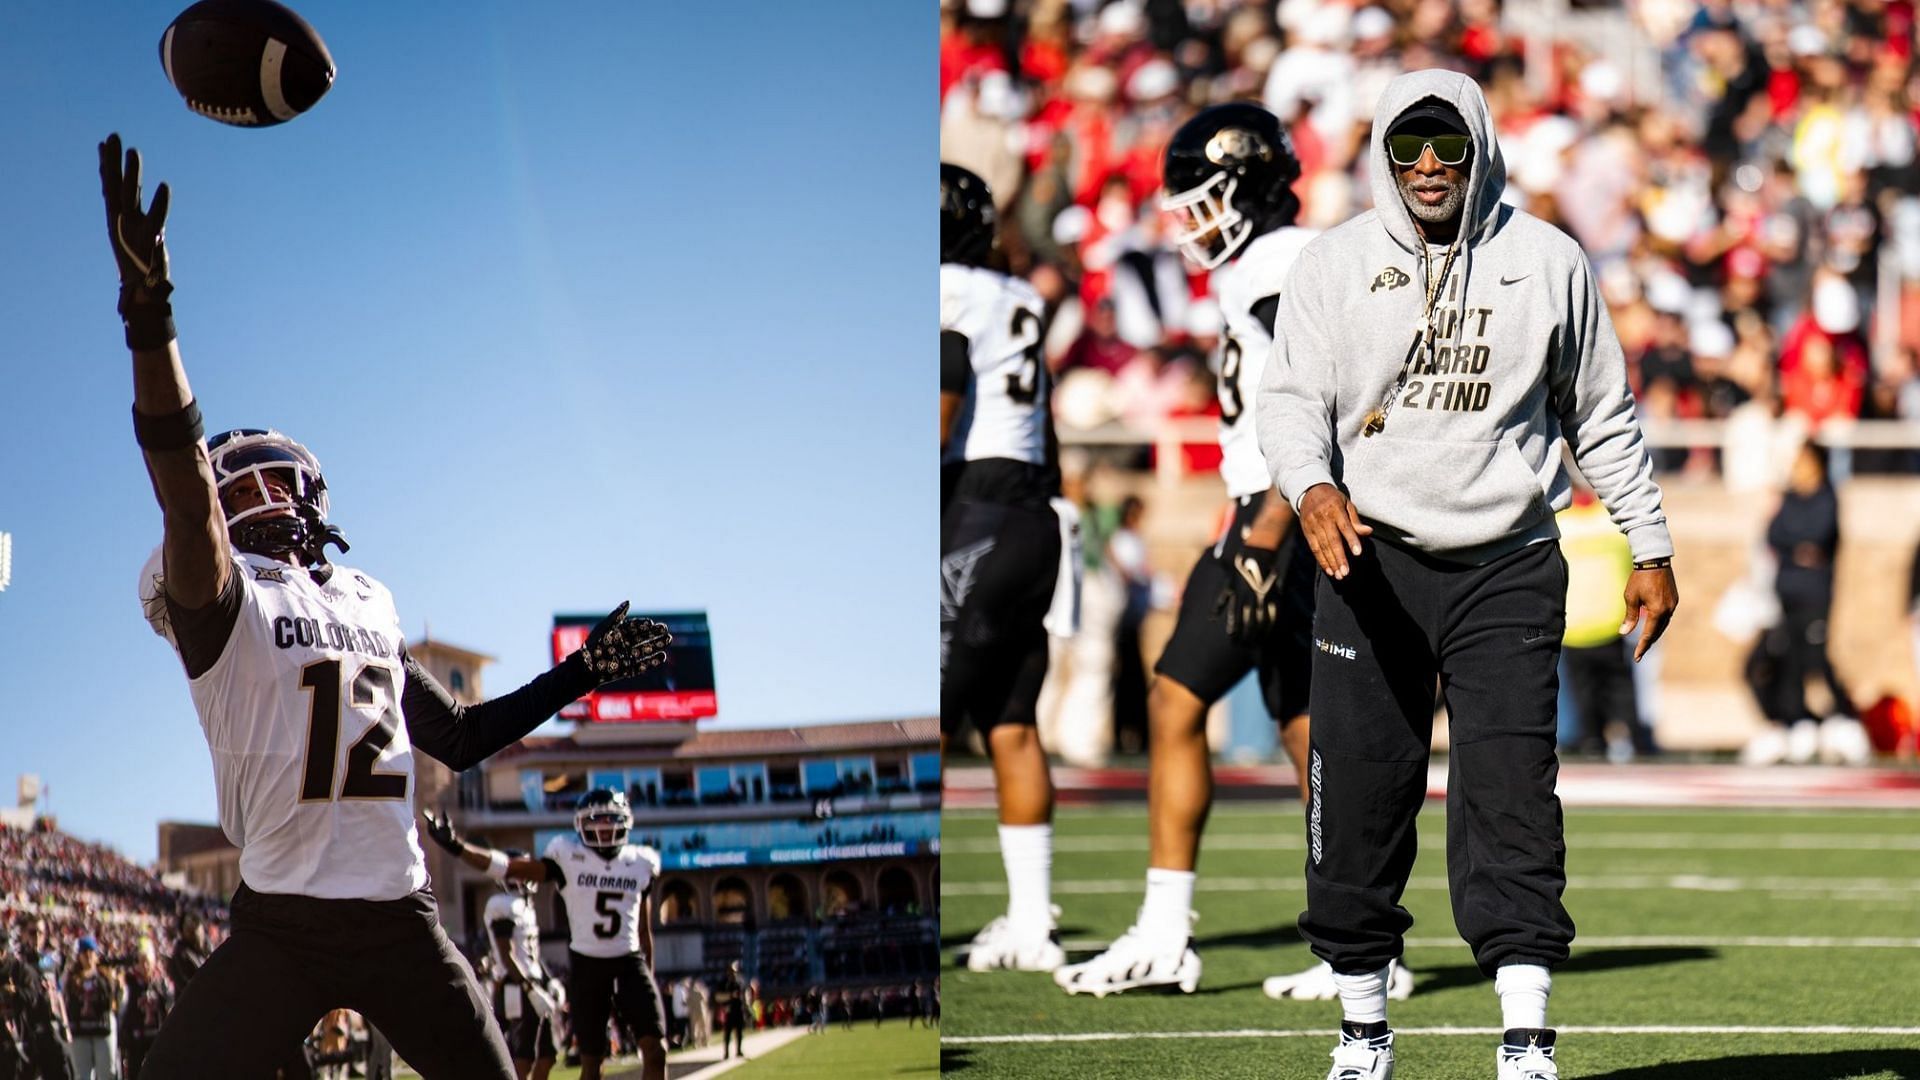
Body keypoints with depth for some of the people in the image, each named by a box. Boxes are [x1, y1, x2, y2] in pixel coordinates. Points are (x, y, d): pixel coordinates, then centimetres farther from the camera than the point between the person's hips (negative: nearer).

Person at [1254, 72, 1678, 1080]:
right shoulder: (1335, 262, 5)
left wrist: (1651, 550, 12)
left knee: (1510, 797, -9)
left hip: (1507, 567, -1)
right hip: (1369, 559, 1)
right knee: (1360, 796, 2)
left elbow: (1604, 417, 13)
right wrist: (1313, 487, -23)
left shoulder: (1547, 262, 7)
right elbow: (1290, 396, -2)